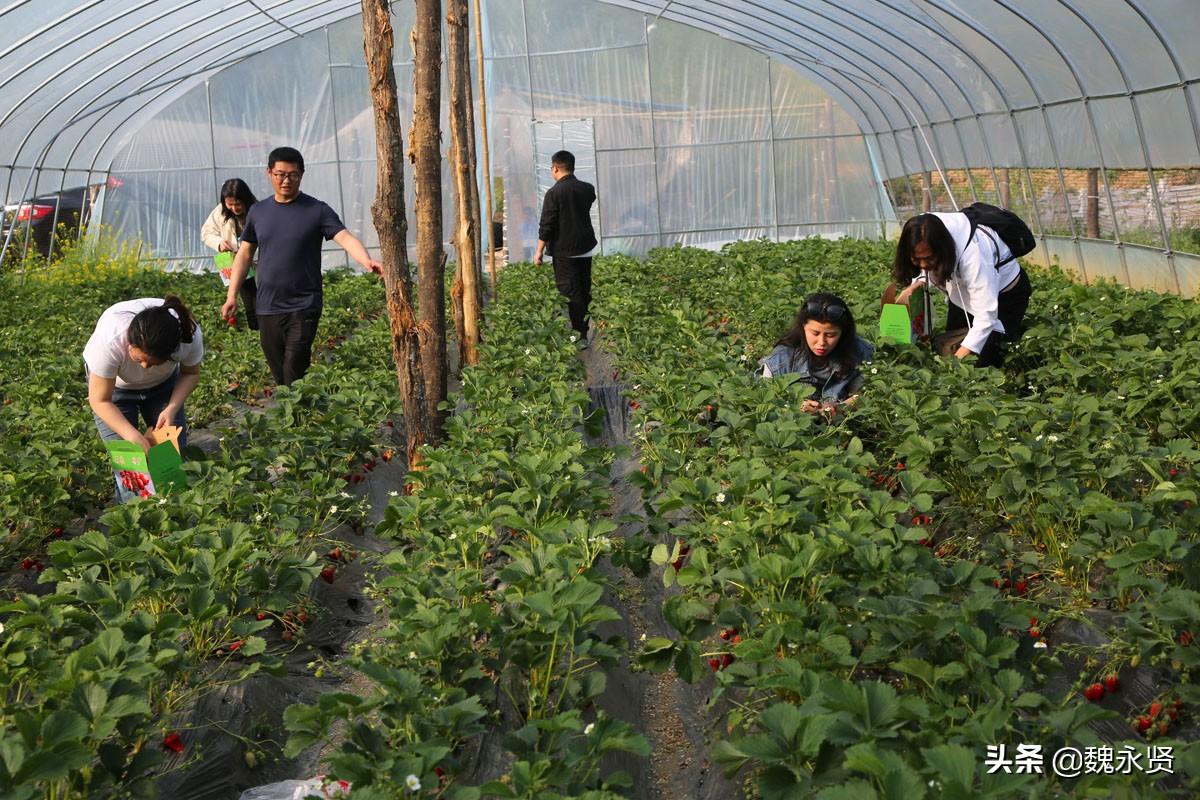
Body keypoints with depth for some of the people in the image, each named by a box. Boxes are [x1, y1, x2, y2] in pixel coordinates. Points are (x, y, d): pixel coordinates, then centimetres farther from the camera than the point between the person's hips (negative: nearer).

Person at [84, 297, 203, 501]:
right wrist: (133, 436, -42)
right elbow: (100, 400, -30)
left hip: (162, 384, 2)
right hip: (112, 383, -2)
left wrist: (172, 409, -26)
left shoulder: (190, 334, -34)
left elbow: (191, 374, -11)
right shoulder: (110, 340, -41)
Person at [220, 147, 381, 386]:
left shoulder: (317, 211, -4)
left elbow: (345, 238, -16)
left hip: (303, 307, -4)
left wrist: (366, 261, -36)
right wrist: (231, 295, 7)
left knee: (295, 376, -10)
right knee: (278, 374, 10)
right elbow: (245, 254, 13)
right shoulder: (258, 211, 9)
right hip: (266, 308, 4)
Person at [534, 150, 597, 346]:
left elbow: (546, 225, -15)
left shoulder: (554, 192, -14)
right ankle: (584, 333, 20)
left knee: (571, 293, -2)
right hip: (585, 248, 6)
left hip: (564, 251, -6)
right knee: (584, 291, 14)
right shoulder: (587, 189, 3)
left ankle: (580, 336, -4)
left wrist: (539, 251, -9)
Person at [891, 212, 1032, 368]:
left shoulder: (972, 253, -41)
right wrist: (918, 283, -20)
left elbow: (986, 314, -42)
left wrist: (958, 359, -49)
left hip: (1004, 291, -6)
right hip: (962, 291, 6)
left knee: (983, 363, -11)